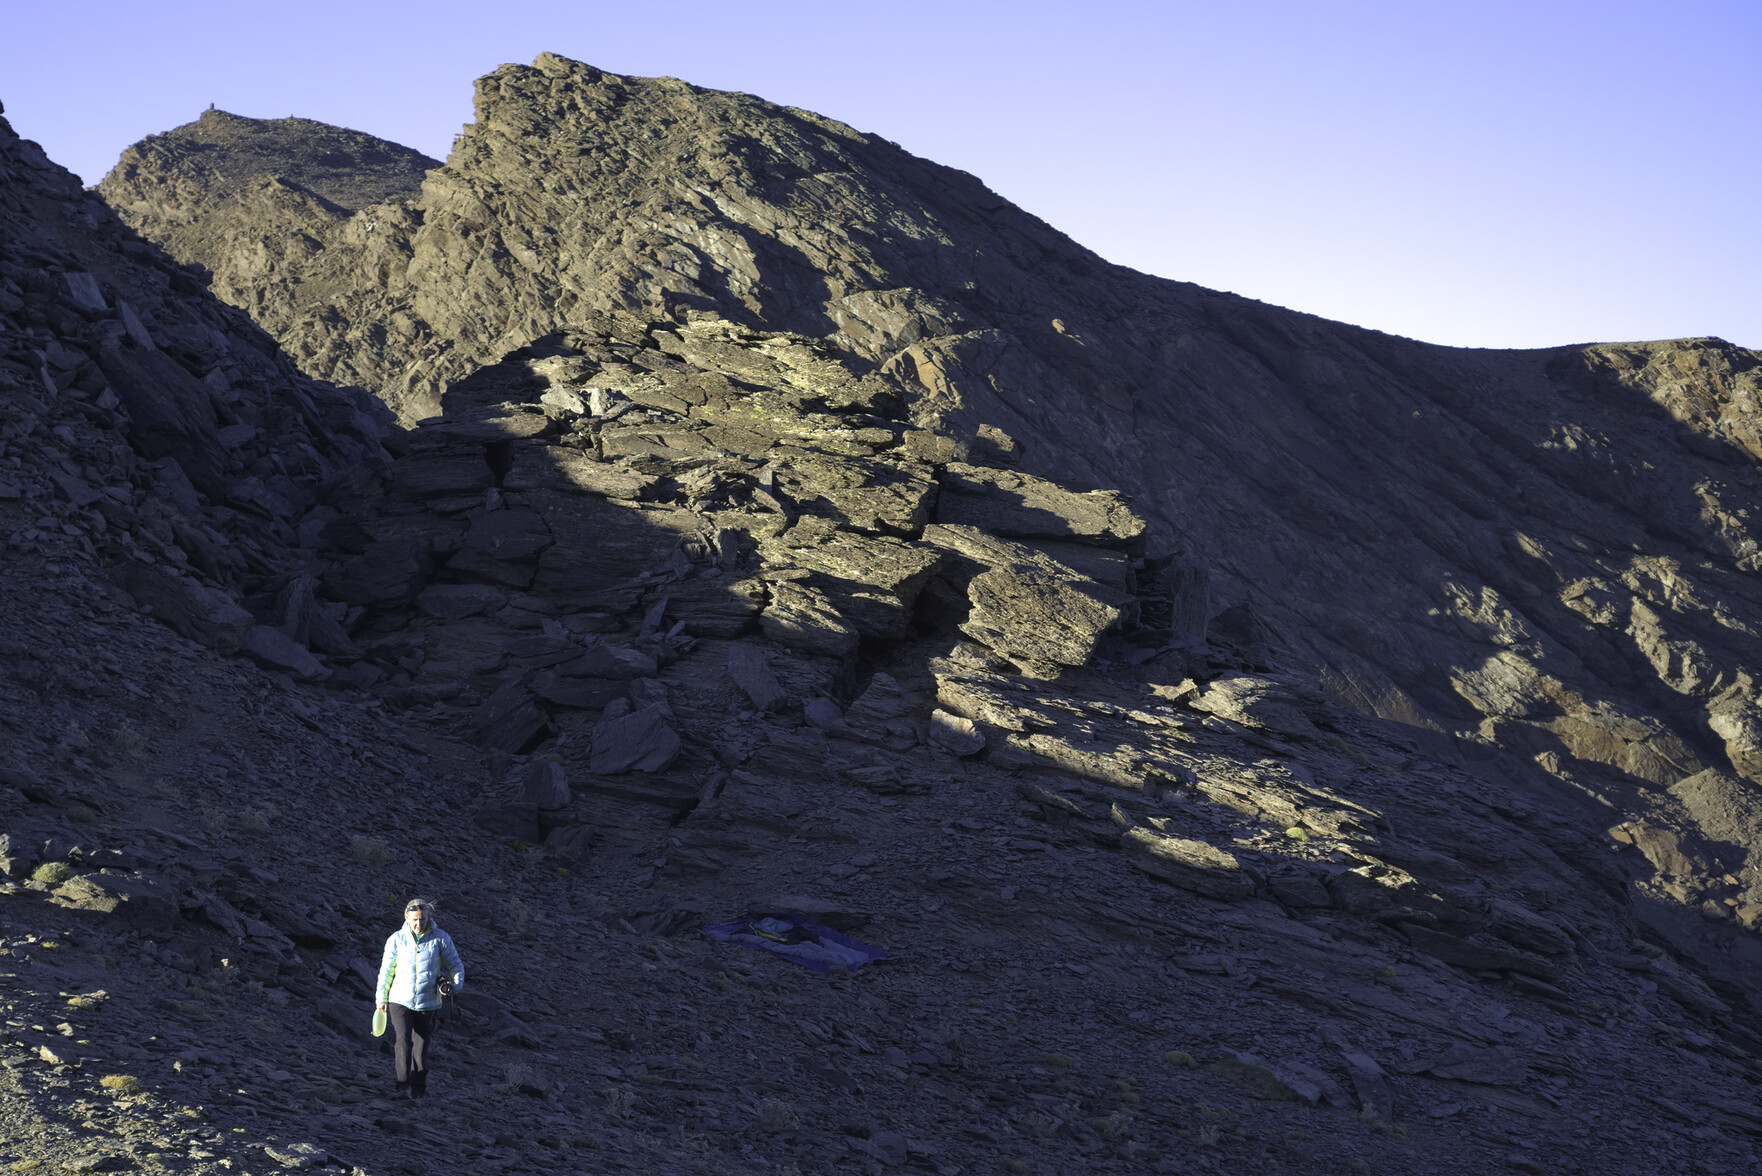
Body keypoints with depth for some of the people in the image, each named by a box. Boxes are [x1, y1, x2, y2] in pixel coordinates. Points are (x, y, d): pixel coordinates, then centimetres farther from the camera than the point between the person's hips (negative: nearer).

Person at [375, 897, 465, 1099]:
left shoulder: (440, 938, -2)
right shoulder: (396, 939, -2)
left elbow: (455, 964, 8)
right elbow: (386, 970, 8)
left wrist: (456, 984, -10)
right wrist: (382, 999, 9)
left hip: (427, 1004, 1)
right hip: (400, 1000, -1)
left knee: (421, 1047, 8)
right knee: (403, 1041, -19)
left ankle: (418, 1088, 24)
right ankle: (404, 1087, -18)